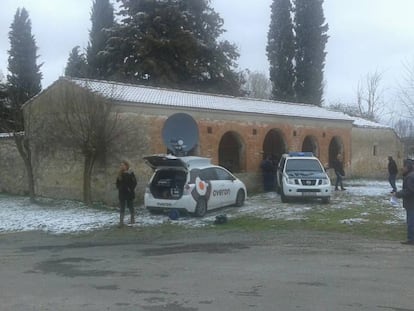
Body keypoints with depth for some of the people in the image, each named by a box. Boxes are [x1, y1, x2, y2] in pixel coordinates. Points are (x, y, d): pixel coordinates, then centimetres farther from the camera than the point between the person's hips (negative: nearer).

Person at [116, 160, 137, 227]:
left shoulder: (130, 173, -8)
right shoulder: (120, 174, 8)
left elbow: (134, 182, -10)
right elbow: (118, 182, 16)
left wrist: (130, 189, -14)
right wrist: (119, 188, 3)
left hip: (129, 193, -5)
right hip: (122, 193, 5)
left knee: (130, 207, 7)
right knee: (122, 208, 3)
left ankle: (132, 220, 20)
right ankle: (121, 222, 3)